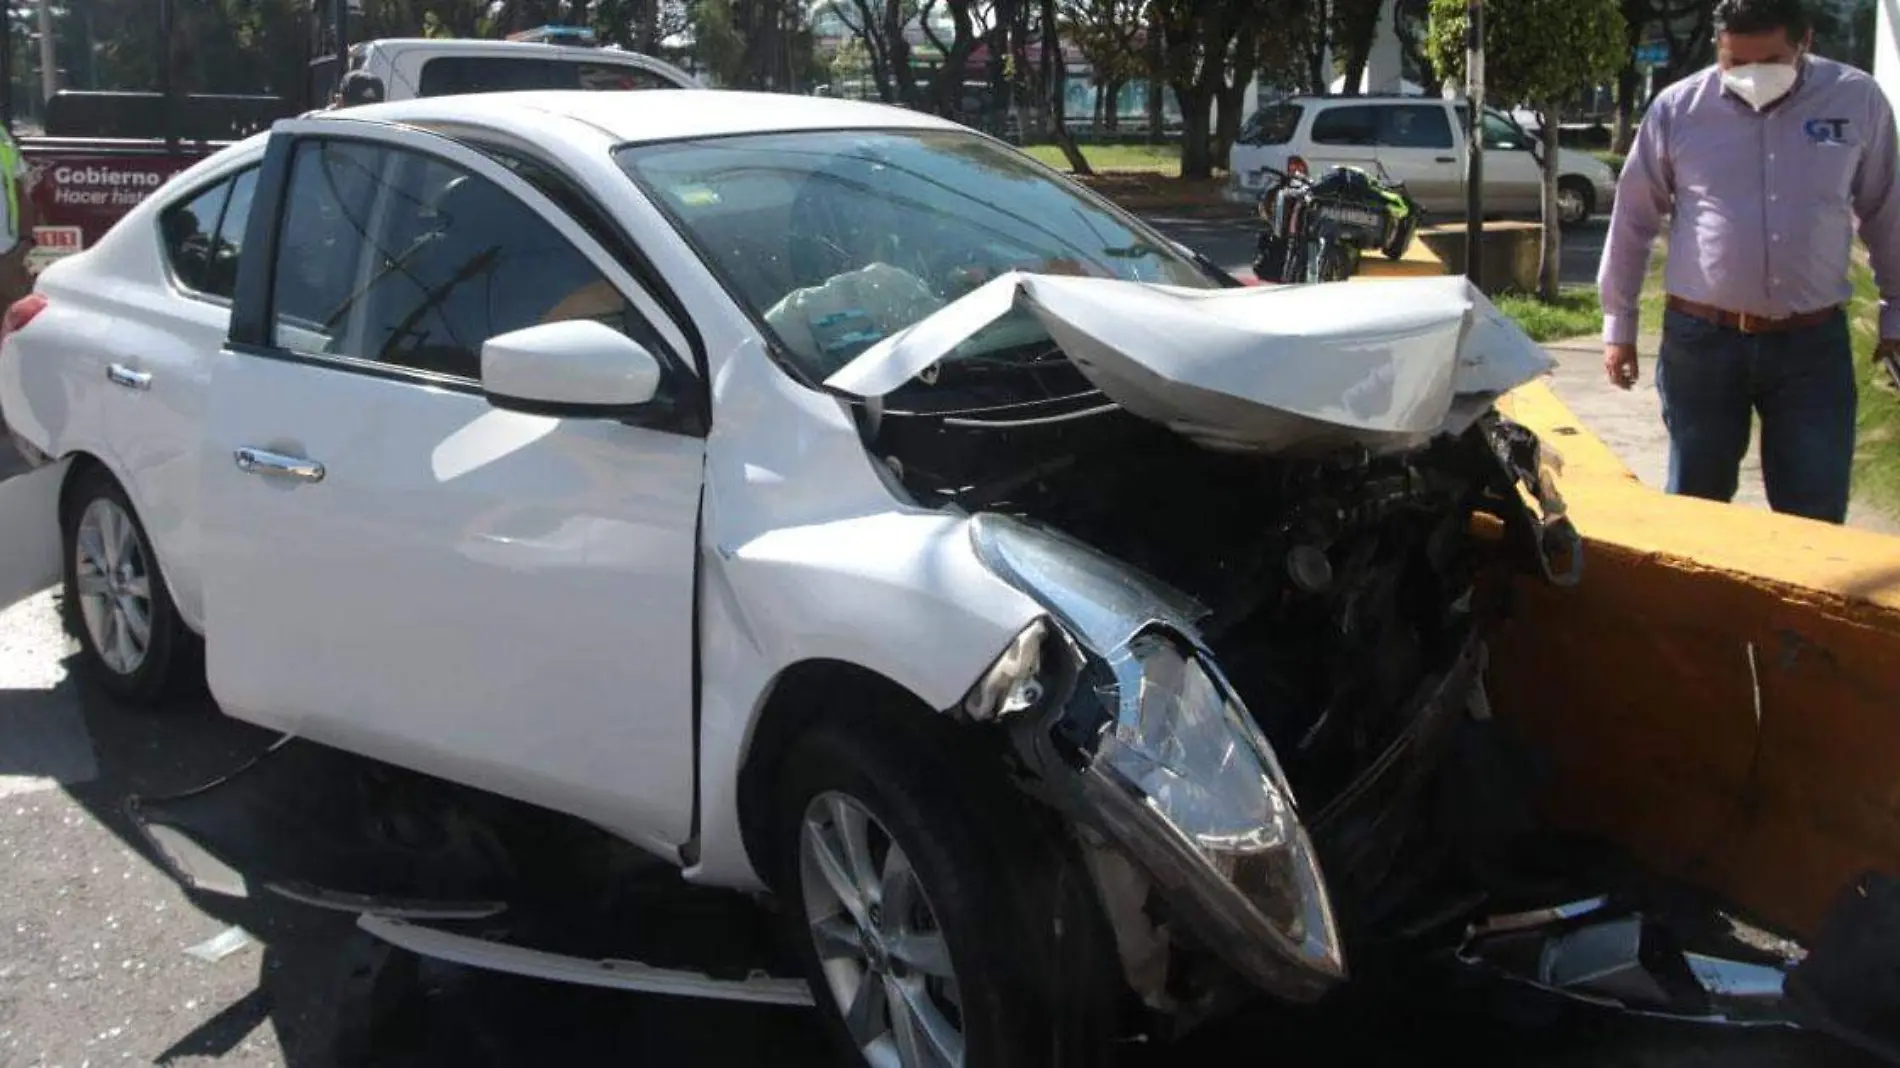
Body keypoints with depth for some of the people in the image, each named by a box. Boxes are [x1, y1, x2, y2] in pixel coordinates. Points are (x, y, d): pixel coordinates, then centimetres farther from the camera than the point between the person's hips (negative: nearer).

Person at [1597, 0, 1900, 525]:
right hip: (1700, 342, 0)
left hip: (1814, 344, 0)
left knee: (1815, 520, 4)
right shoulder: (1677, 108, -4)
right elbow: (1633, 221, 5)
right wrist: (1618, 324, 6)